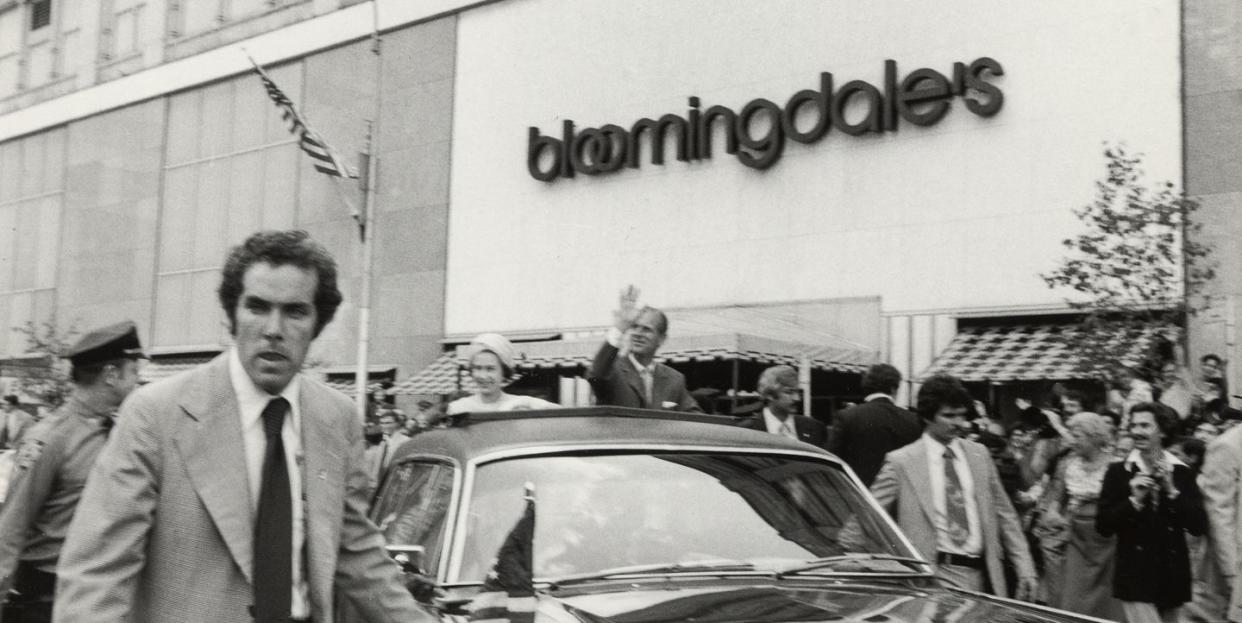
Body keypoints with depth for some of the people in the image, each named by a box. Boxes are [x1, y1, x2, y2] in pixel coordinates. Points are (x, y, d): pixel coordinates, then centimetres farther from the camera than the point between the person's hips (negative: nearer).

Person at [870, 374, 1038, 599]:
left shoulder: (979, 454, 13)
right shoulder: (901, 462, -1)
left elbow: (1004, 514, 15)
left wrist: (1025, 570, 9)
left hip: (981, 577, 4)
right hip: (935, 576, -4)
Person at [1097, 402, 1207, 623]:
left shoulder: (1181, 472, 3)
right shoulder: (1118, 472, -1)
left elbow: (1199, 526, -3)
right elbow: (1103, 526, -4)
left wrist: (1172, 492, -12)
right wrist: (1134, 500, -16)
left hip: (1173, 575, 3)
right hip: (1136, 574, -3)